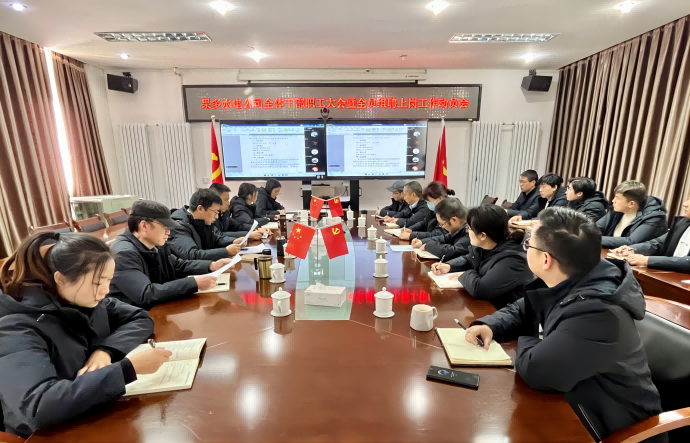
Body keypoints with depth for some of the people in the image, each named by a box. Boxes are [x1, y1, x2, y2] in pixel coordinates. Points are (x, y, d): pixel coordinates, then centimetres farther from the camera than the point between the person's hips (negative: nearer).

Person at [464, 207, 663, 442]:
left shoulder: (596, 313, -35)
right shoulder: (565, 282, -7)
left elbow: (535, 370, -32)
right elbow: (520, 311, 7)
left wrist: (525, 342, -11)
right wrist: (489, 326, -12)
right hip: (575, 396, 7)